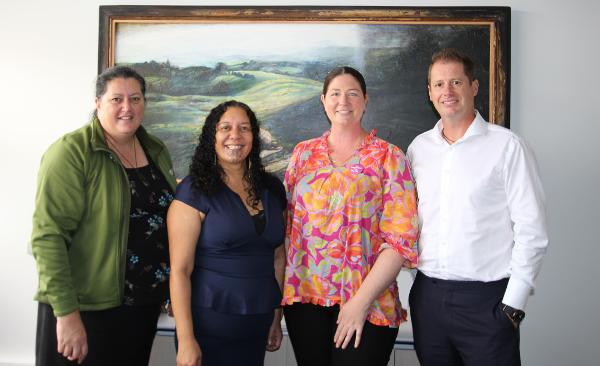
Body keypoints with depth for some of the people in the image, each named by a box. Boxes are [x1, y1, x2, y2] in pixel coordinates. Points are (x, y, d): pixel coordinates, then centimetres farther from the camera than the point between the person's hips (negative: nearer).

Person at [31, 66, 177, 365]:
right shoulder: (72, 152, -13)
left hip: (144, 305, 6)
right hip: (86, 309, -6)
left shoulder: (157, 151, 6)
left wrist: (173, 290, 12)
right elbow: (48, 235, -18)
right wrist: (66, 312, -22)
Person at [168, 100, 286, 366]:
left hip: (257, 328, 5)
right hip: (209, 327, -5)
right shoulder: (194, 190, -10)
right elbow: (180, 269, -13)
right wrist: (186, 340, -16)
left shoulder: (272, 189, 6)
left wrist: (277, 316, 13)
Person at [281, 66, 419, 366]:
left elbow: (402, 237, -8)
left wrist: (361, 301, -14)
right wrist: (281, 290, 1)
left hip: (368, 304, -3)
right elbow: (286, 224, 10)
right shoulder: (303, 153, 8)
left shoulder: (388, 156, -2)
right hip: (304, 297, 3)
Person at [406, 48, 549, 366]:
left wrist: (512, 306, -10)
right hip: (427, 296, 4)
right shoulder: (419, 147, 8)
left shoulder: (506, 145, -5)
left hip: (486, 298, -4)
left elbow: (532, 232, -7)